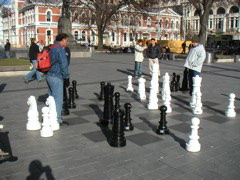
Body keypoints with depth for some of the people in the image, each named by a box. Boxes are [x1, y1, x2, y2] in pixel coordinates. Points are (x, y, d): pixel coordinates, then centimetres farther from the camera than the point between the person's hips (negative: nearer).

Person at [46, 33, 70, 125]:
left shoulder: (51, 48, 14)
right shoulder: (60, 49, -14)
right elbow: (64, 65, -17)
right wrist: (66, 77, -8)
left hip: (49, 75, 10)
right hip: (56, 77, -10)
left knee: (51, 97, 18)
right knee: (58, 99, -4)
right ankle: (57, 119, 1)